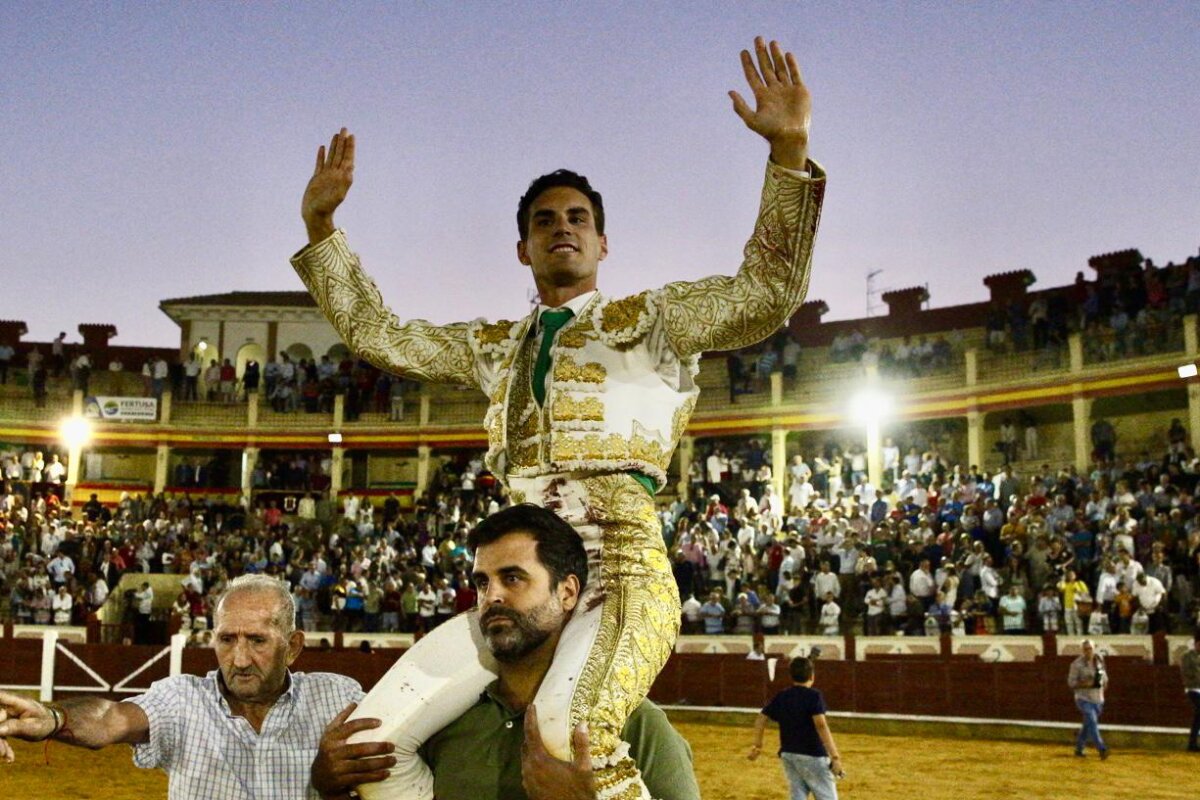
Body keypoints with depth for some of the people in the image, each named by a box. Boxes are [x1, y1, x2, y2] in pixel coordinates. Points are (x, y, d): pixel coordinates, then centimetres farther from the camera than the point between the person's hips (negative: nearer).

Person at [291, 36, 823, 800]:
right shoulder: (492, 347, 21)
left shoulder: (648, 322, 7)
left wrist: (790, 149, -17)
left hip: (622, 574, -5)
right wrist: (321, 228, 18)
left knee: (570, 739, -35)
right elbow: (377, 334, 26)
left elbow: (768, 293, -6)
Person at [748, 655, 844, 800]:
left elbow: (760, 719, 9)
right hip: (812, 756, -6)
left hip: (787, 754, 6)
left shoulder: (781, 697, 7)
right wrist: (835, 757, -25)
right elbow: (821, 725, -22)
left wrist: (757, 745, 23)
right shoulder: (813, 695, -11)